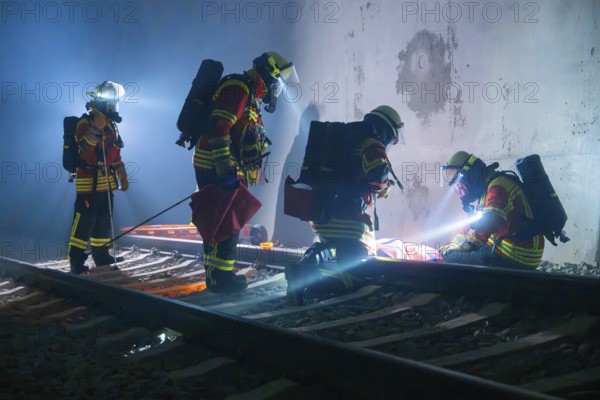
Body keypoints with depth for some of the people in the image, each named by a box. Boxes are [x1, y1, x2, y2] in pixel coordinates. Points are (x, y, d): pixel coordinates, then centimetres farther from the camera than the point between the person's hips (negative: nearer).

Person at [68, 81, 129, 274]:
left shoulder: (110, 124, 14)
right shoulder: (86, 122, -11)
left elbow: (116, 153, 21)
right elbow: (84, 148, -26)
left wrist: (122, 175, 15)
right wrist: (96, 127, -32)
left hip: (106, 183, 8)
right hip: (89, 182, -8)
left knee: (104, 221, 16)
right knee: (84, 222, -8)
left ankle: (101, 255, 27)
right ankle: (76, 261, -4)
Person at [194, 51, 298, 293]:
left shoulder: (249, 97, 22)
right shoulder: (238, 88, -12)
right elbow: (218, 127, -23)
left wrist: (246, 172, 25)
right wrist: (223, 163, -27)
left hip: (224, 169, 11)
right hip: (216, 167, -10)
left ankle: (217, 274, 21)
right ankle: (220, 277, -7)